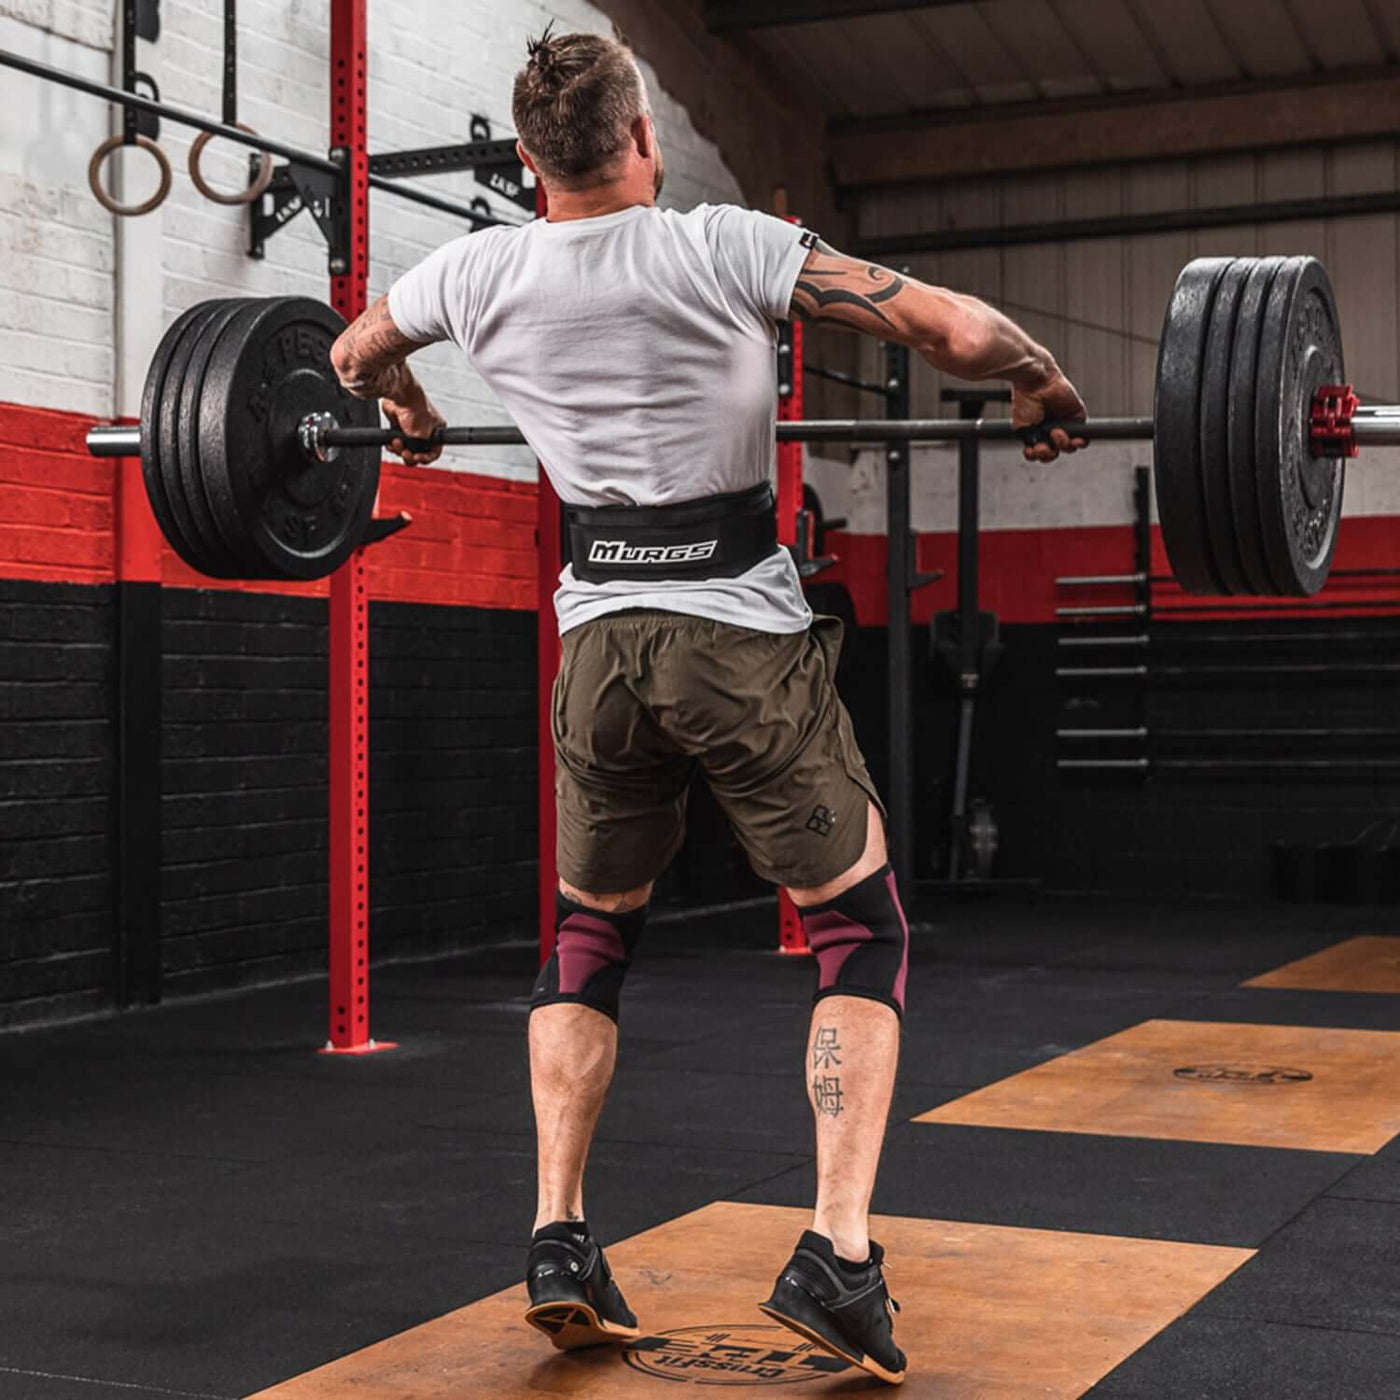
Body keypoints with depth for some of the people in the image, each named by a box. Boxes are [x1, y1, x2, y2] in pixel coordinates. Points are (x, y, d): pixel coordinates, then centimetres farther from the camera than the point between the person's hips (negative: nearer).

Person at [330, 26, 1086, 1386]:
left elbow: (355, 352, 23)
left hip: (601, 646, 4)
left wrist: (411, 415, 44)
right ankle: (837, 1259, -2)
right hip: (745, 639, -3)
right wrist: (1049, 389, 6)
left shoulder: (481, 274, 1)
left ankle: (559, 1243, 15)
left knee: (588, 933, 22)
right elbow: (952, 326, -14)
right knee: (860, 930, 9)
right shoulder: (723, 248, -11)